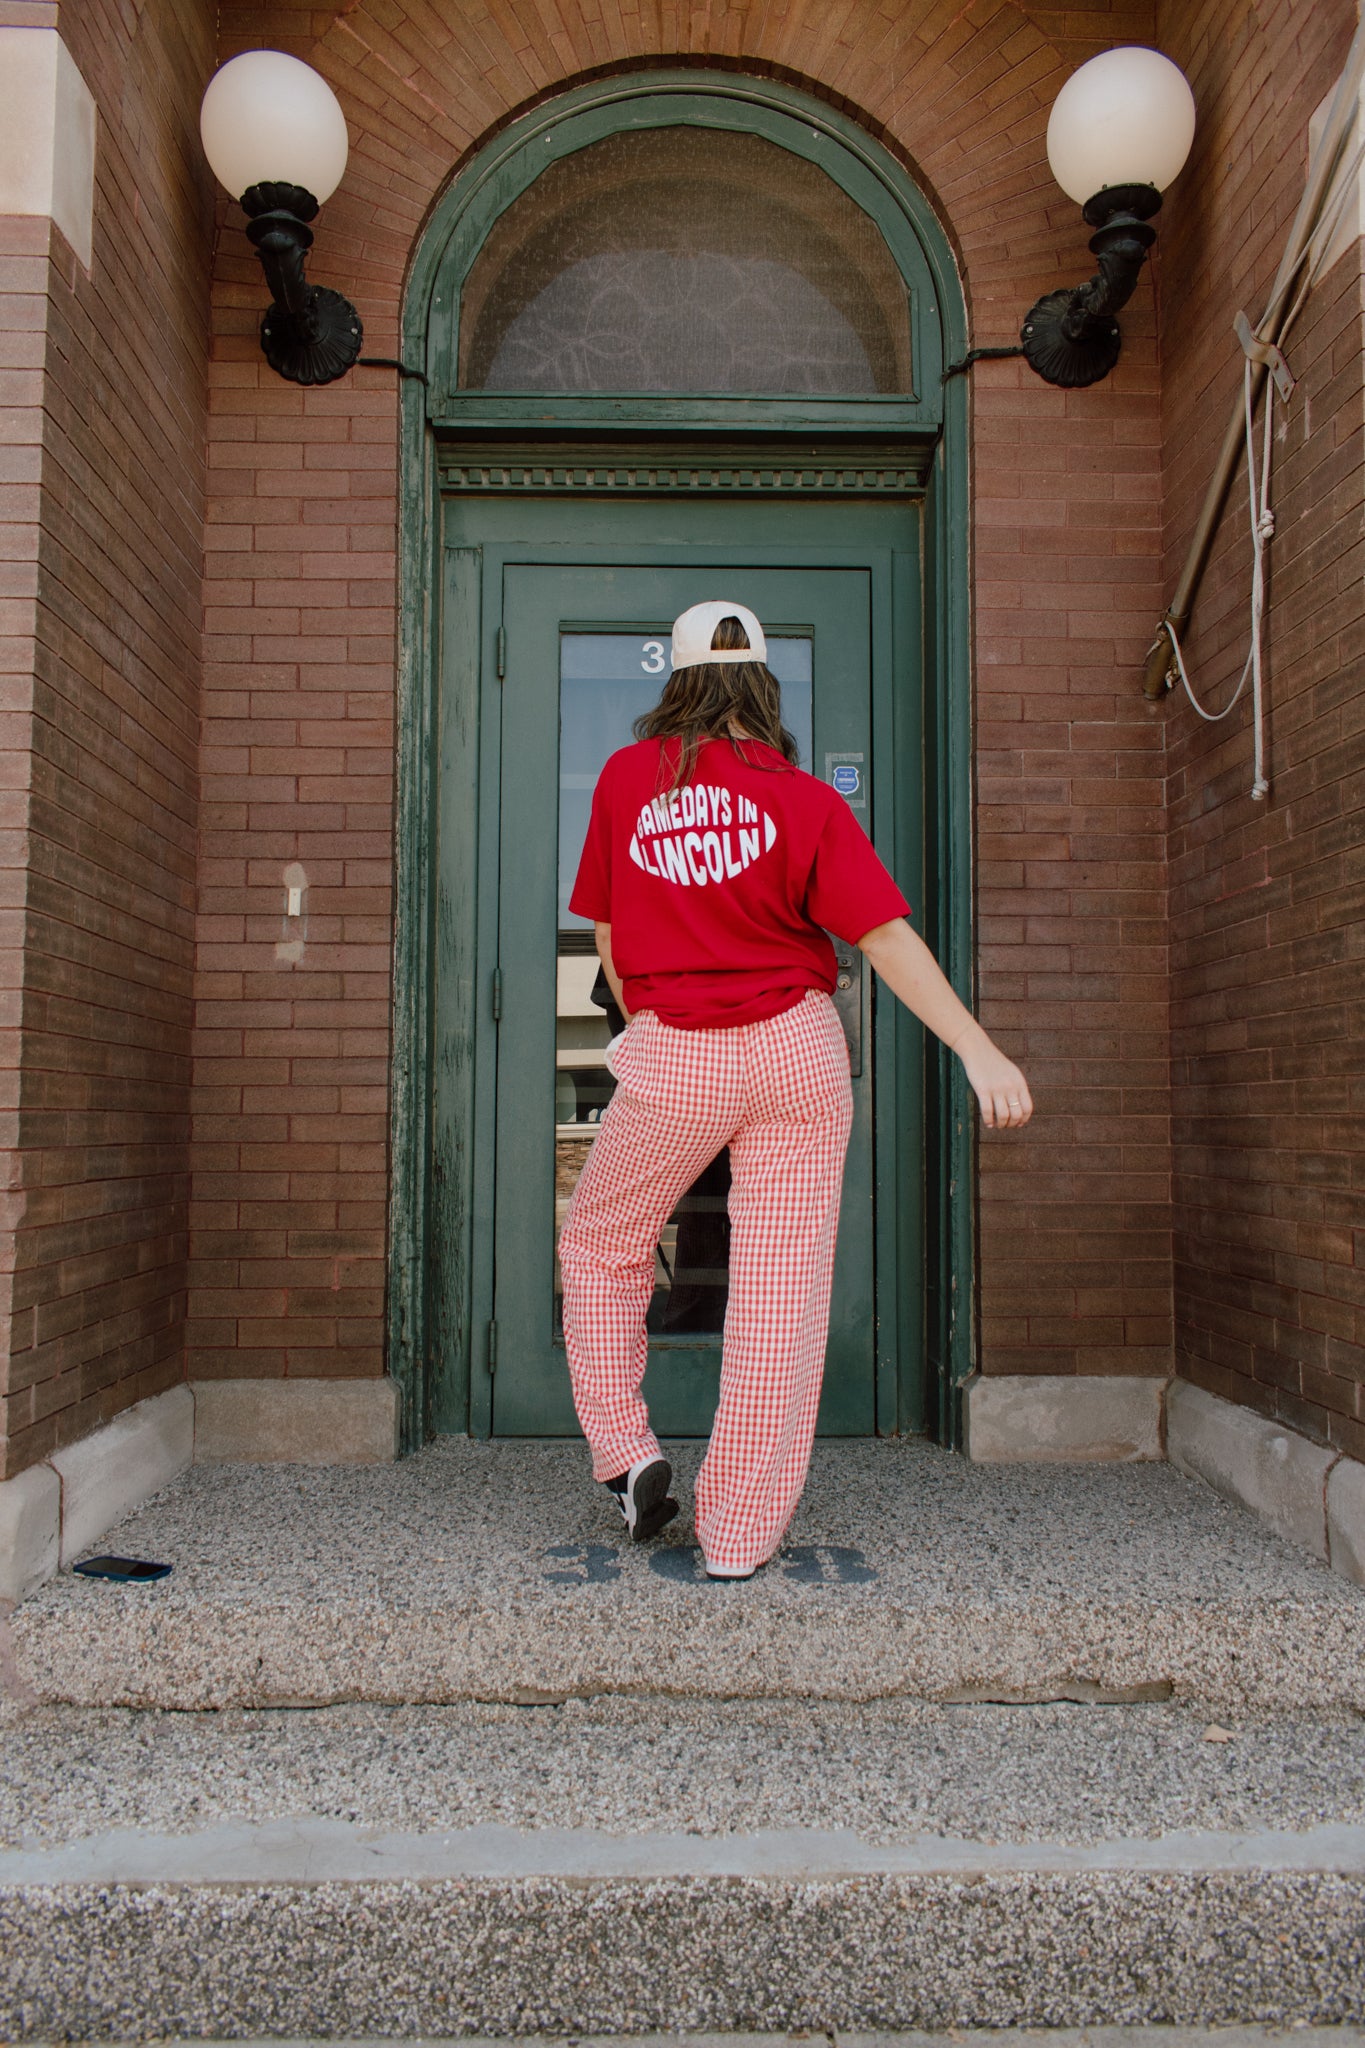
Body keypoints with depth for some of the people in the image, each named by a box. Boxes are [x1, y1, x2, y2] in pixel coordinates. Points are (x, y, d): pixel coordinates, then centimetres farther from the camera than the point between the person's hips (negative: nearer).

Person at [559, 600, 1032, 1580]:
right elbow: (887, 936, -12)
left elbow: (608, 936, 10)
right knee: (782, 1290, 4)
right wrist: (980, 1051, -13)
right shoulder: (806, 801, -3)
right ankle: (741, 1536, 10)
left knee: (602, 1246, 23)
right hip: (796, 1053, 0)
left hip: (672, 1058, 1)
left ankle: (626, 1450, 16)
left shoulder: (627, 777, 3)